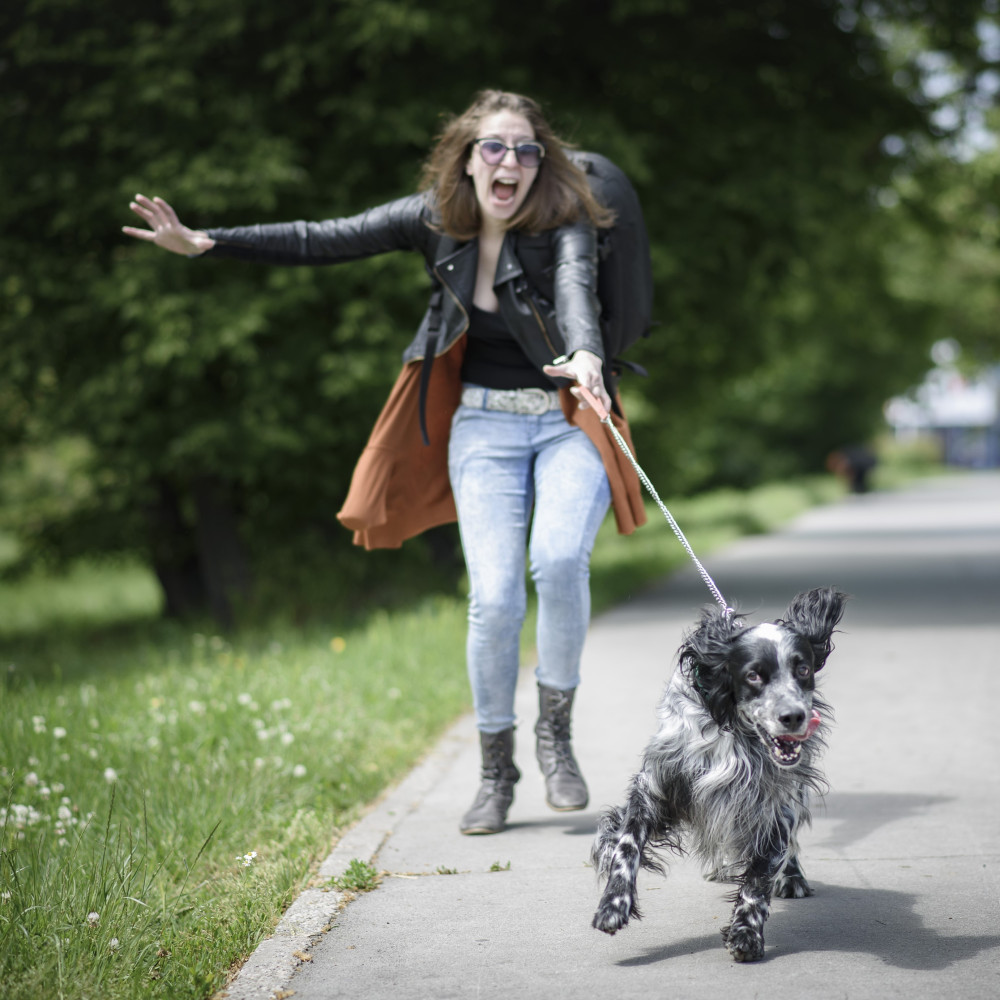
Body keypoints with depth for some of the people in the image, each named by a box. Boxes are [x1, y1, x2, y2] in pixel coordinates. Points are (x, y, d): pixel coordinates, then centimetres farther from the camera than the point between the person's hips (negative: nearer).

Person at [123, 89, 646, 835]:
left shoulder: (564, 226, -13)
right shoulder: (435, 219, -3)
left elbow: (577, 289, -34)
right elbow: (322, 242, -3)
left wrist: (585, 357, -57)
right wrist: (205, 243, -10)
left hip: (568, 420, -2)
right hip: (483, 425, 2)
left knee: (559, 561, -27)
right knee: (494, 598, -11)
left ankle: (556, 731, -3)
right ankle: (496, 772, 9)